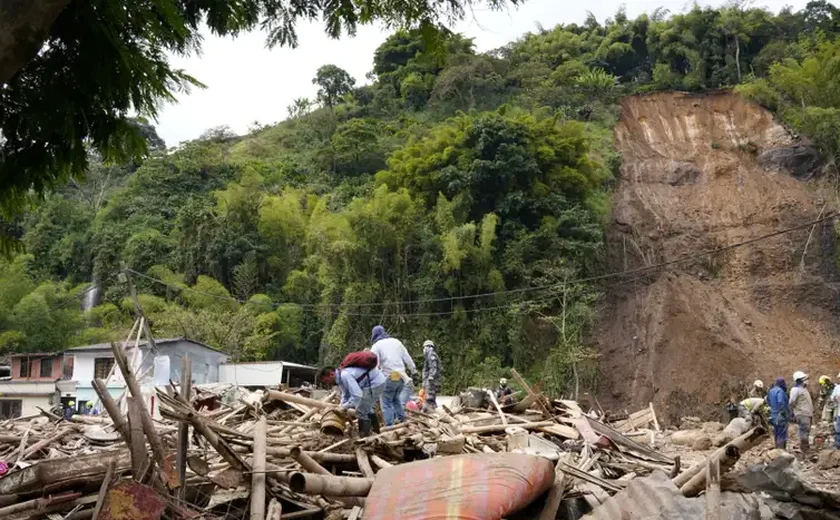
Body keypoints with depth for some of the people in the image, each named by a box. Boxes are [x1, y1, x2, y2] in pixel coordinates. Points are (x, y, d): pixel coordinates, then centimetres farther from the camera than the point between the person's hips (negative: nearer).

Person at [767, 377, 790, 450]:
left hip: (774, 415, 9)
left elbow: (768, 401, 22)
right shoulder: (780, 391, -18)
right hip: (781, 416, -9)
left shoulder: (771, 391, 11)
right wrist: (786, 412, -22)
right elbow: (781, 403, -30)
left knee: (777, 434, 18)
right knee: (782, 435, -6)